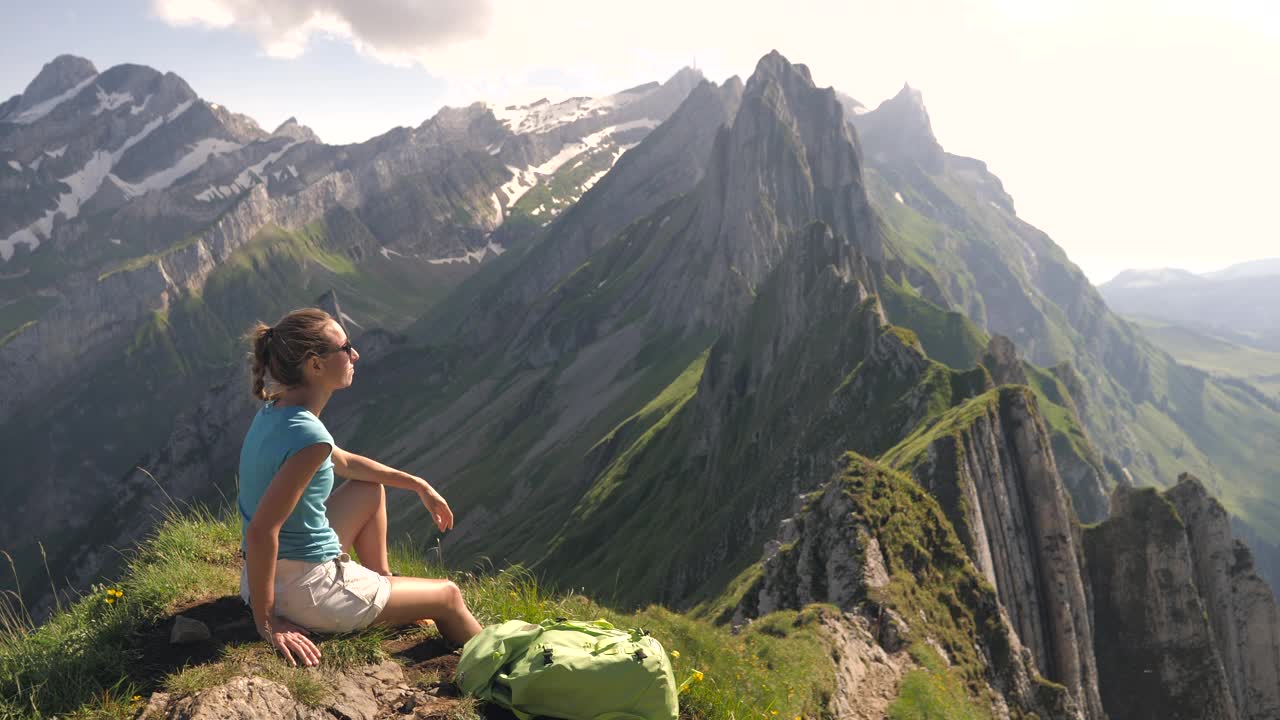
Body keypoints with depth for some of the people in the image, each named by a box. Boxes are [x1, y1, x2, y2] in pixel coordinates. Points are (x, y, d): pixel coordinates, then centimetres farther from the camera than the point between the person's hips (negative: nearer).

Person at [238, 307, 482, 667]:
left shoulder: (275, 411, 1)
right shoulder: (309, 435, -29)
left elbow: (344, 463, 17)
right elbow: (261, 531, -32)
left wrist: (418, 485, 19)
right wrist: (267, 622, -23)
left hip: (274, 571, 9)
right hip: (305, 591, -8)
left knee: (372, 490, 27)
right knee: (448, 596, 10)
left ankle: (383, 582, 36)